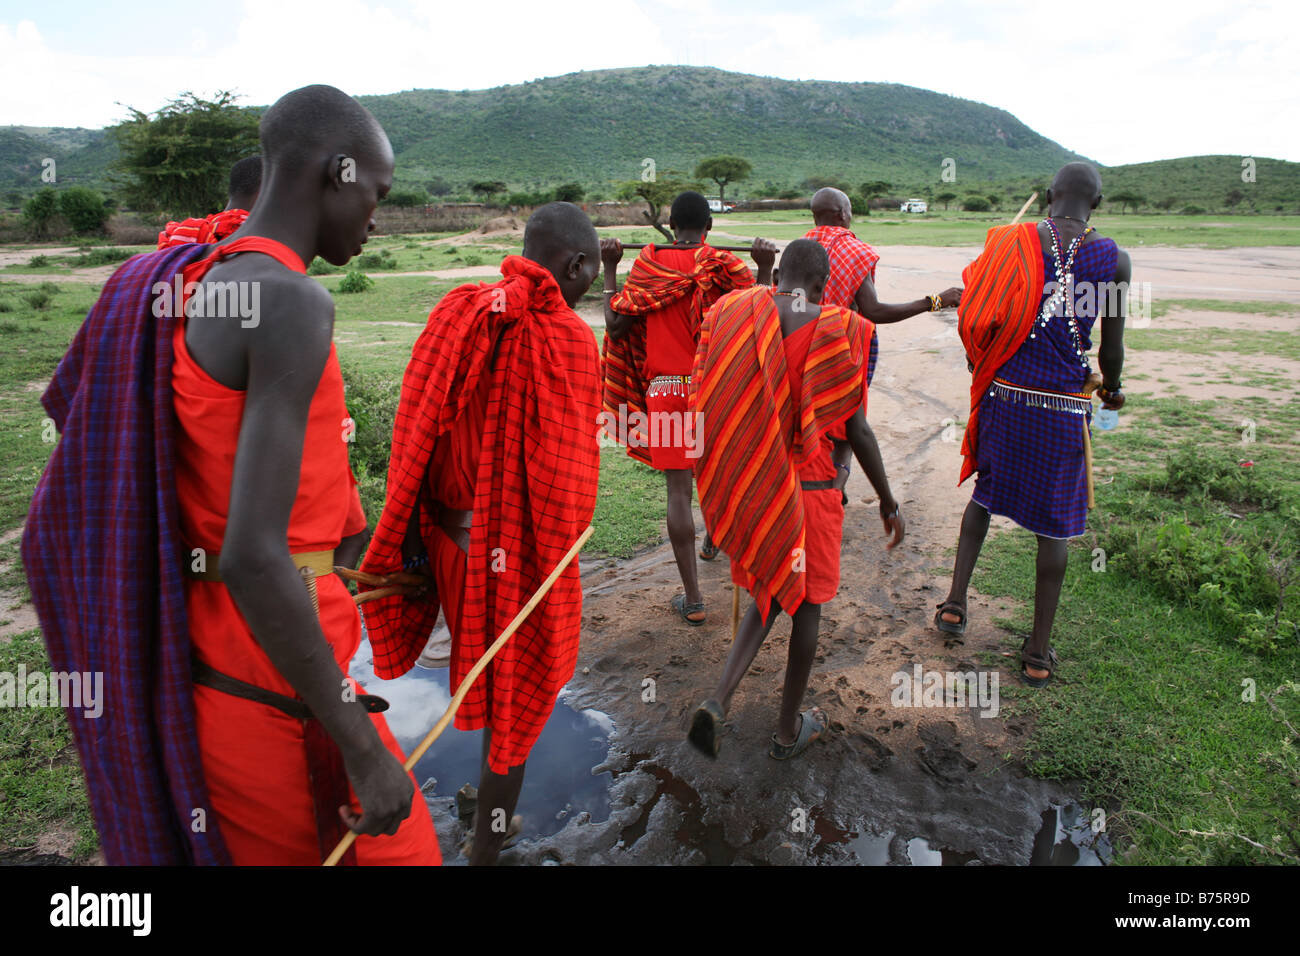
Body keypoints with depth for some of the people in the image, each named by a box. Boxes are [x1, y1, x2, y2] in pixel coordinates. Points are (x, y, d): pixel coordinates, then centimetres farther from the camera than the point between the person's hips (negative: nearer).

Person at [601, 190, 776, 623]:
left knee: (678, 488, 0)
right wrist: (764, 269, -1)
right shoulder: (727, 266, -4)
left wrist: (609, 270, 4)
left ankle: (692, 598, 1)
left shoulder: (647, 265, -4)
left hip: (665, 389, -1)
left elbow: (616, 327, -6)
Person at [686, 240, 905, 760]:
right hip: (809, 484, -3)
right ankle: (788, 728, 31)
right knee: (806, 601, 16)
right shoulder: (840, 331, -10)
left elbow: (706, 403, -1)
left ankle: (718, 700, 5)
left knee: (768, 590, 23)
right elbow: (857, 429, -8)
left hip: (746, 483, 3)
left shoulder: (732, 314, -4)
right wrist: (888, 501, 4)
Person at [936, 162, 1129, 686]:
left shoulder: (1012, 242, -1)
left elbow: (976, 320, -1)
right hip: (1066, 407, -1)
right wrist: (1112, 389, 23)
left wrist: (980, 371, 19)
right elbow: (1111, 350, 2)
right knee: (1054, 525, 9)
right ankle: (1039, 653, 18)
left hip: (1006, 394, 1)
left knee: (986, 492, 25)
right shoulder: (1114, 259, -3)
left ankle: (955, 601, 19)